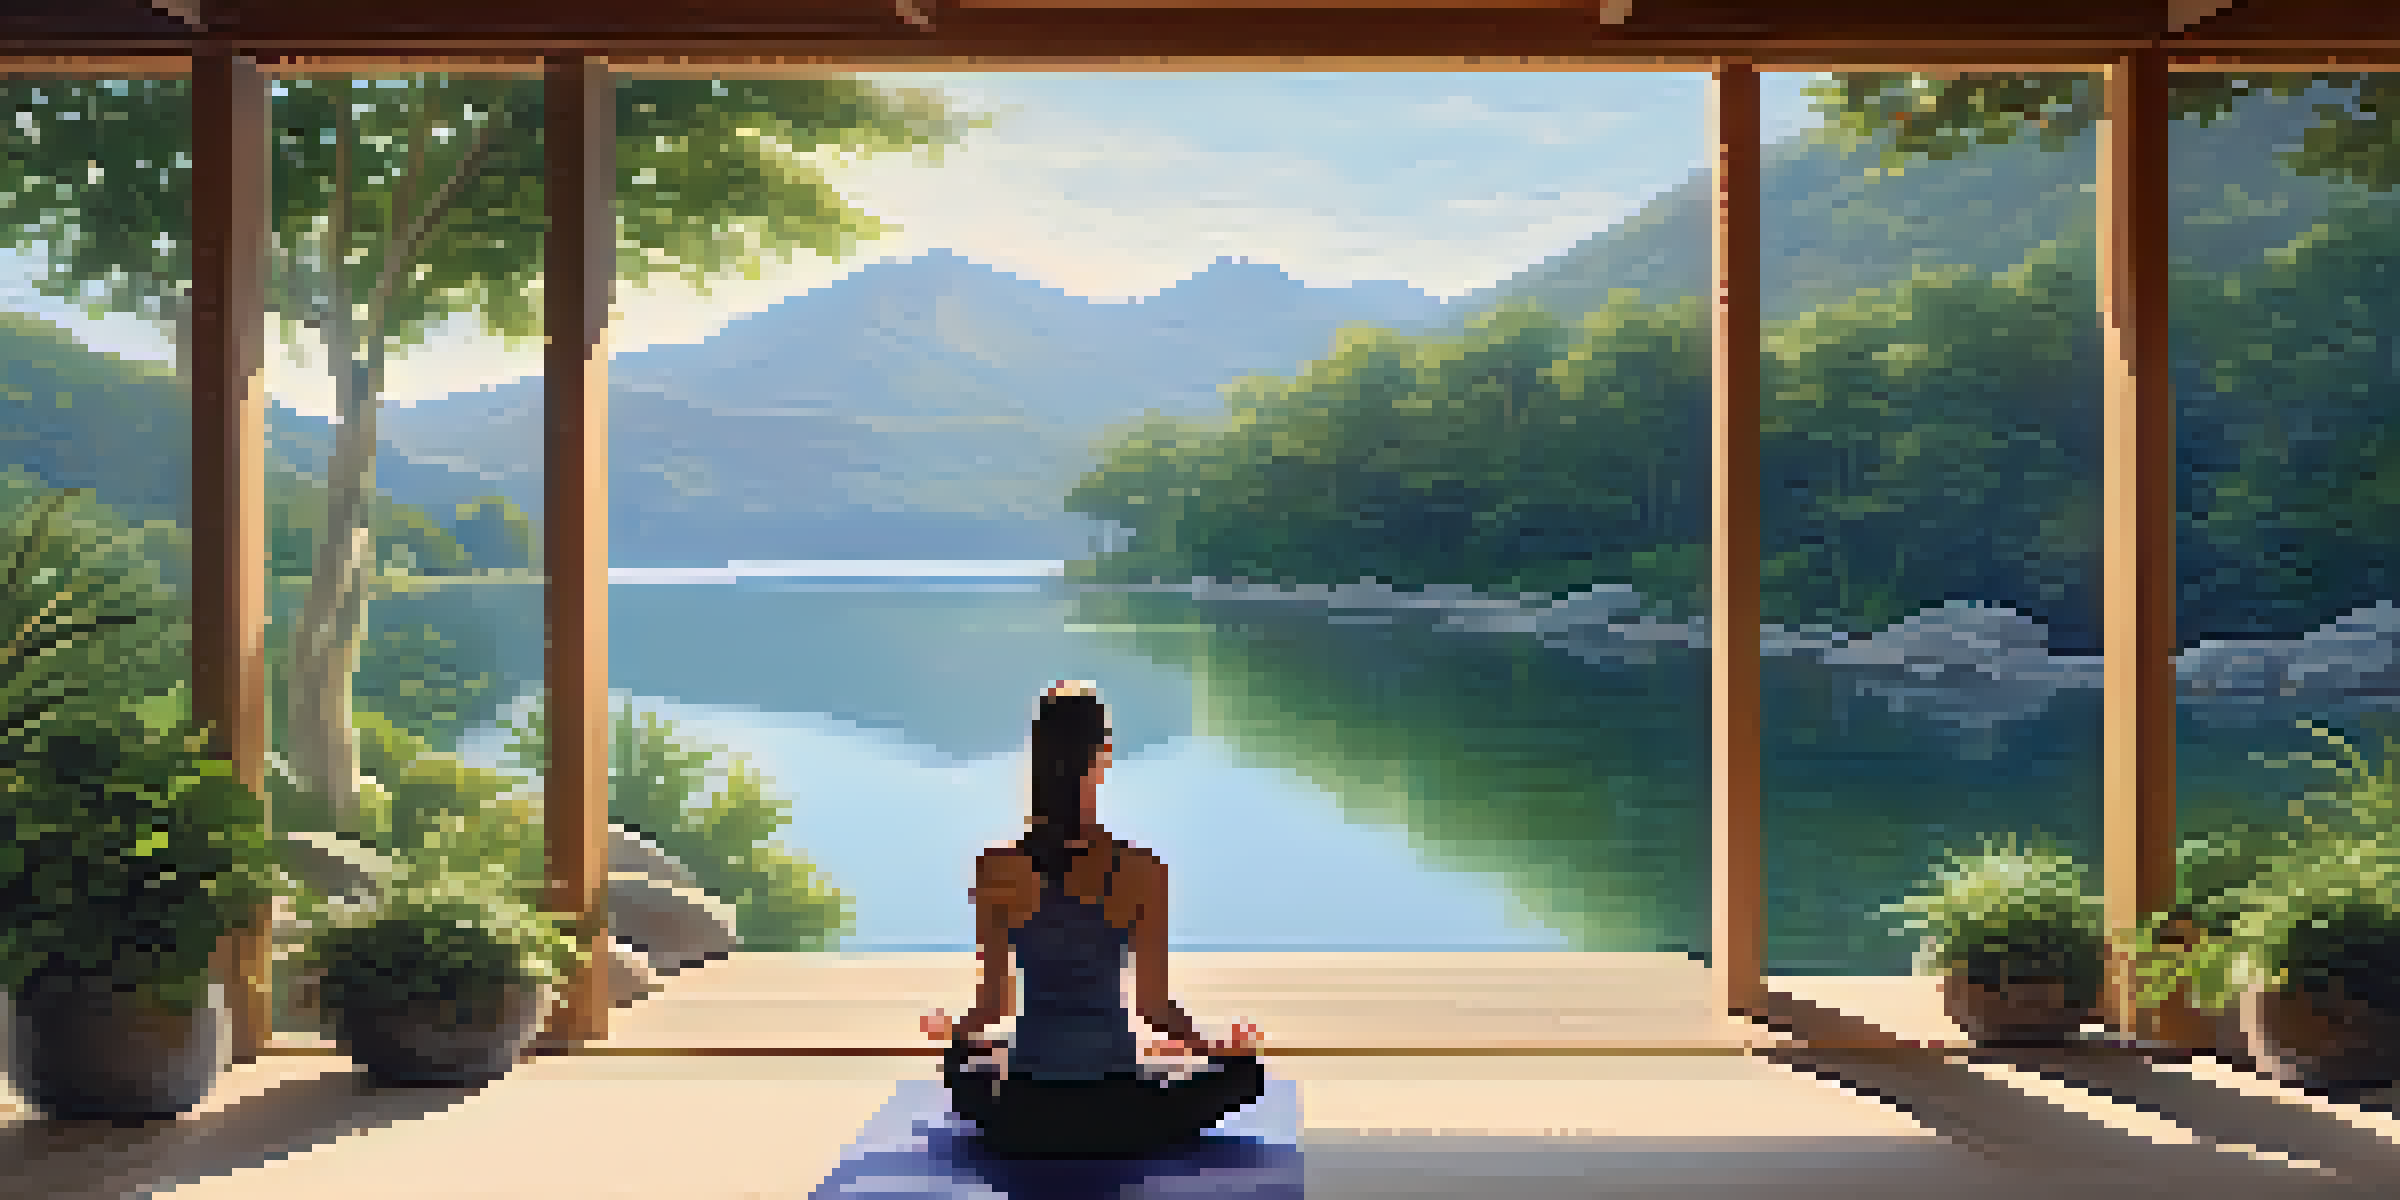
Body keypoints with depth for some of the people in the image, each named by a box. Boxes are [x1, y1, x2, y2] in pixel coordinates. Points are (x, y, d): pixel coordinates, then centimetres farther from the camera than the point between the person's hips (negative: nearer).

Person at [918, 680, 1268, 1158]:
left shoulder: (996, 868, -6)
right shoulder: (1141, 869, -11)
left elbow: (992, 1004, -1)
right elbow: (1153, 1002, -7)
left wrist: (951, 1030, 21)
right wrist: (1215, 1047, 12)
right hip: (1115, 1113, -3)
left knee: (957, 1060, 37)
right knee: (1245, 1068, 23)